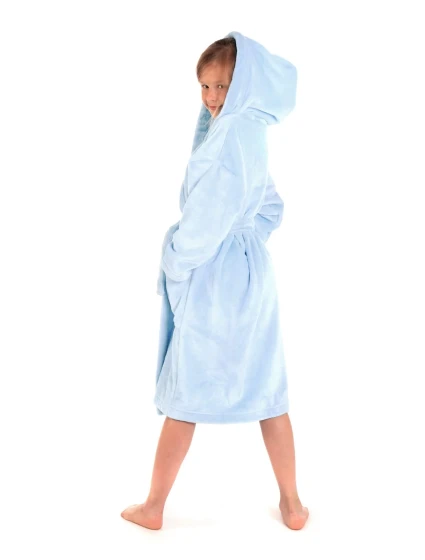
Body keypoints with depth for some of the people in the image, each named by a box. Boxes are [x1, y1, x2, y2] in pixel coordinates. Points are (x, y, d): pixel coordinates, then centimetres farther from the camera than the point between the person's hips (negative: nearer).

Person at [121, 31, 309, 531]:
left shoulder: (231, 133, -18)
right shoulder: (250, 133, 11)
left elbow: (207, 215, -22)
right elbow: (271, 209, 20)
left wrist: (175, 261, -7)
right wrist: (243, 243, 10)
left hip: (213, 279, -8)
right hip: (253, 272, 8)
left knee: (185, 394, 6)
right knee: (267, 391, 13)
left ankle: (154, 507, 23)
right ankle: (292, 505, 25)